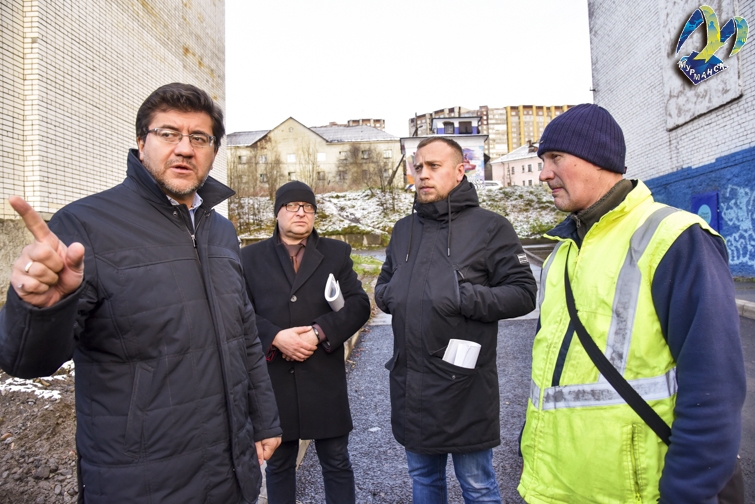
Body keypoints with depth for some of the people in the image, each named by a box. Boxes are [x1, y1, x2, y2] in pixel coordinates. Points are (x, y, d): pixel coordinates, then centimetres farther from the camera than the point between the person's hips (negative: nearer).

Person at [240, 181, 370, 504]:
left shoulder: (336, 253, 7)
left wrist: (320, 333, -15)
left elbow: (359, 304, -2)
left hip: (325, 376, 0)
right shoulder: (251, 256, 7)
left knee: (337, 462, 11)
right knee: (278, 464, 17)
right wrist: (275, 337, -16)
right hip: (272, 378, 1)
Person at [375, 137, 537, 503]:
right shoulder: (403, 229, 11)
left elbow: (523, 294, -9)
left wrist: (466, 298, -22)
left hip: (465, 386, -5)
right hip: (409, 384, 5)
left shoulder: (489, 226, -6)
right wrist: (388, 294, -4)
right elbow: (383, 285, 19)